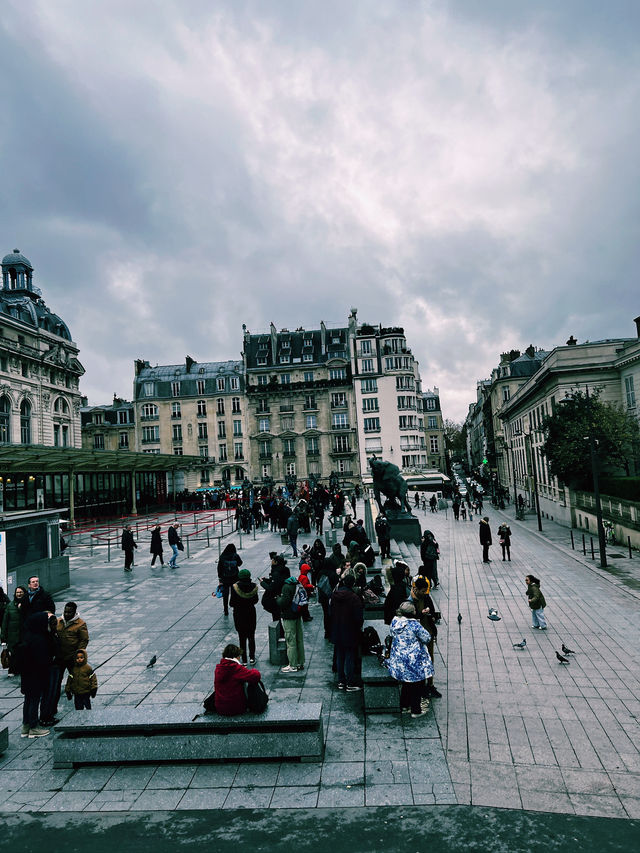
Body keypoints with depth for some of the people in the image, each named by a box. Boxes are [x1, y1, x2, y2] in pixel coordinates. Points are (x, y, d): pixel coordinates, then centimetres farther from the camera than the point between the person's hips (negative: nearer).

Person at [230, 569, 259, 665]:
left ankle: (244, 660, 13)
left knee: (242, 638, 9)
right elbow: (256, 600, 2)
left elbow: (232, 603, -13)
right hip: (251, 614, 2)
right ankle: (252, 658, 19)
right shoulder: (253, 586, -10)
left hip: (239, 615, -2)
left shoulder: (235, 587, -17)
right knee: (251, 637, 17)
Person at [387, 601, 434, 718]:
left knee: (405, 683, 24)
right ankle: (415, 710, 18)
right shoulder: (414, 625, -24)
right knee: (417, 684, 10)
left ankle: (404, 705, 35)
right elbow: (427, 638, -14)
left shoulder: (394, 621, -6)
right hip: (414, 661, -6)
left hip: (398, 659, 6)